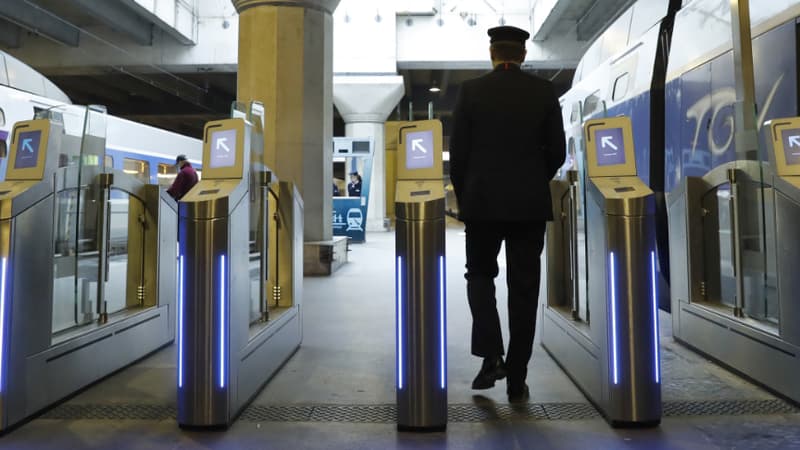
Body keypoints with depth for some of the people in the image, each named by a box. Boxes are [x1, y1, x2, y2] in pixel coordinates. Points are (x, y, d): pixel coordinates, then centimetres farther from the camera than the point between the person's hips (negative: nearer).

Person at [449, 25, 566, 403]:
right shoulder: (544, 91, 3)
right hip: (530, 203, 1)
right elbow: (556, 151, 3)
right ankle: (516, 381, 12)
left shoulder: (471, 90, -2)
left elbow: (457, 152, -3)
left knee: (480, 274, 17)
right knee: (524, 287, 7)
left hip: (483, 201, -1)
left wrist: (463, 197, 11)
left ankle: (491, 356, 1)